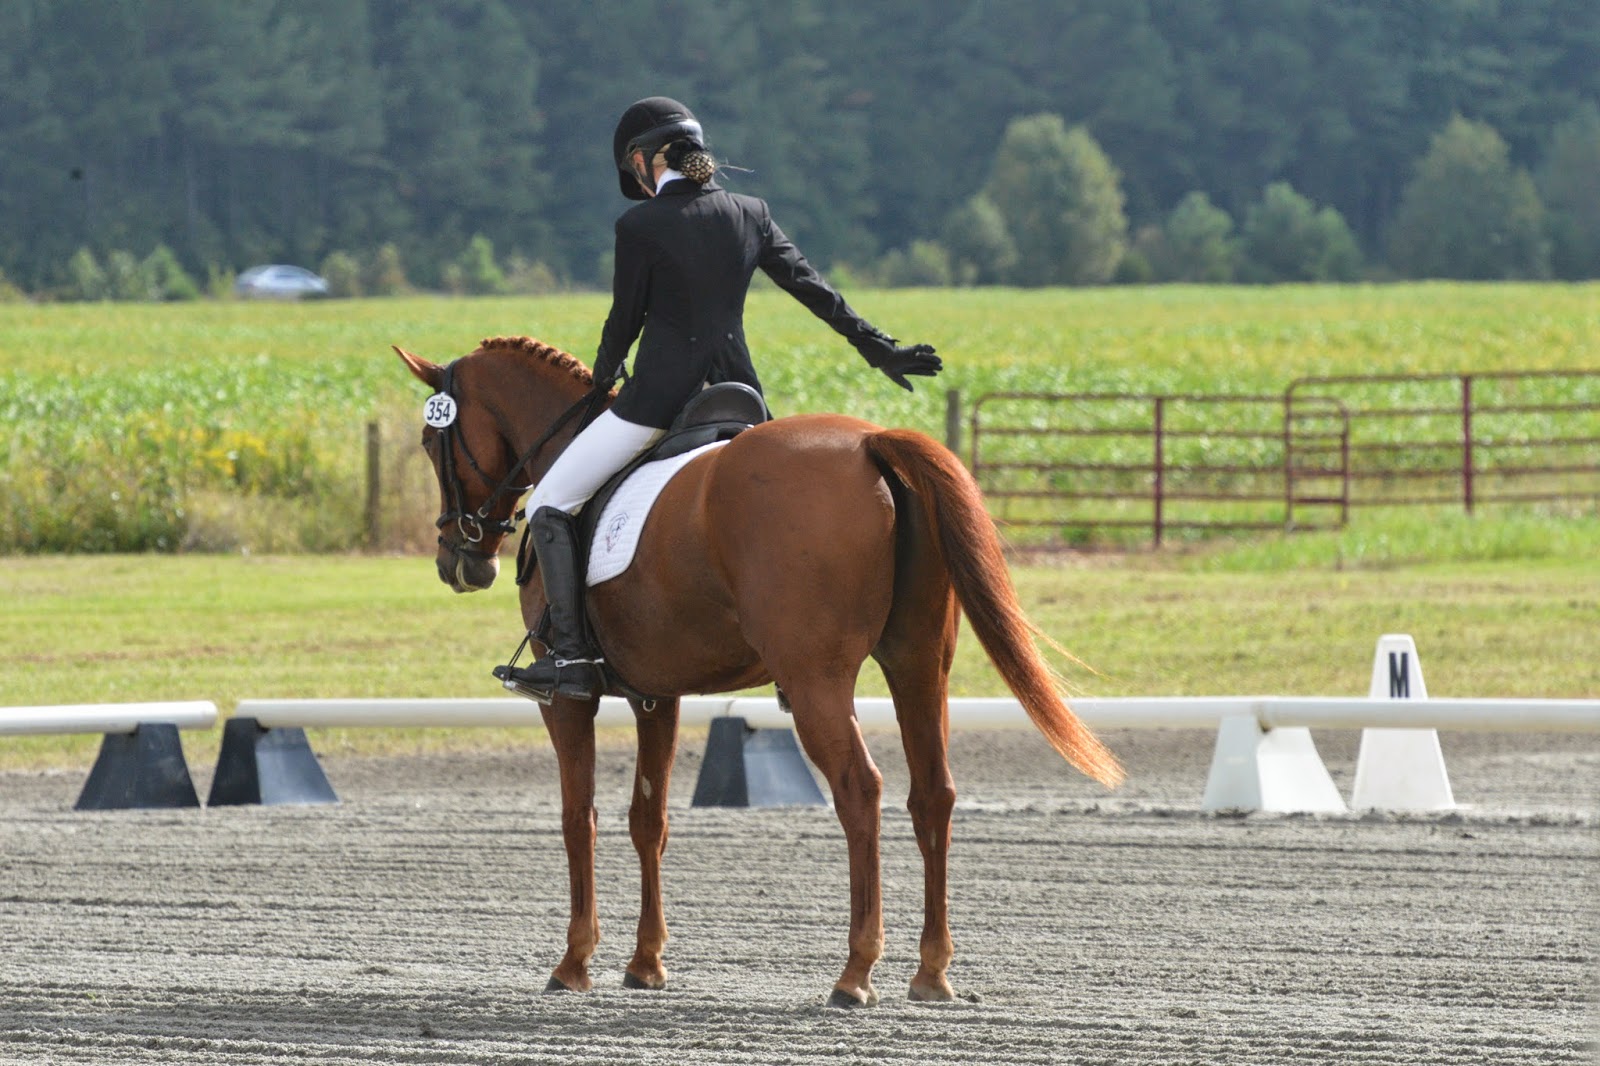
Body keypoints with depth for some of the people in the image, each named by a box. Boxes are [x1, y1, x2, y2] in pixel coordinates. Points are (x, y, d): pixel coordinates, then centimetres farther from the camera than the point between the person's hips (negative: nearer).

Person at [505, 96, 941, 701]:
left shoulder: (640, 226, -10)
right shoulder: (749, 216, 6)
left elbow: (626, 317, -2)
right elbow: (812, 288, 9)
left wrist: (602, 381, 16)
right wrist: (879, 350, 17)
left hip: (658, 397, -6)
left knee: (549, 504, 4)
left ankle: (570, 656, -8)